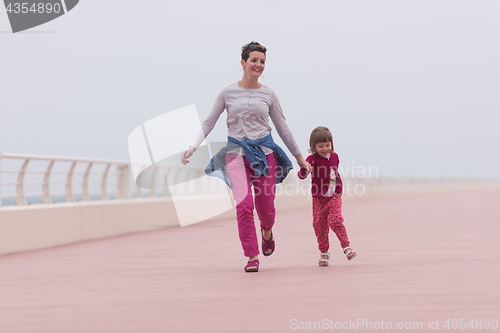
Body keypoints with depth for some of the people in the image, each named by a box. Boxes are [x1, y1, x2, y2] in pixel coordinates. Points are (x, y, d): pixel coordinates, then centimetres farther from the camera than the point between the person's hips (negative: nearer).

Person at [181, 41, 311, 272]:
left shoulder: (268, 95, 6)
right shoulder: (228, 93, 2)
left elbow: (282, 127, 14)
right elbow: (208, 123, 6)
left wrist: (299, 157, 18)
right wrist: (193, 146, -8)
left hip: (264, 152, 1)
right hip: (236, 152, -1)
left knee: (266, 208, 3)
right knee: (243, 205, -16)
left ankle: (267, 231, 40)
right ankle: (252, 257, -7)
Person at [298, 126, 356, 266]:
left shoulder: (334, 156, 7)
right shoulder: (312, 159, -8)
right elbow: (301, 176, -18)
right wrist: (304, 169, -39)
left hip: (334, 196, 1)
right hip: (319, 198, -1)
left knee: (335, 220, -16)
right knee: (319, 225, 1)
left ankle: (346, 247, -9)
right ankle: (324, 253, 14)